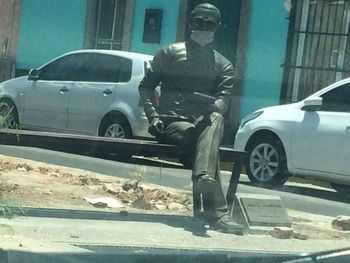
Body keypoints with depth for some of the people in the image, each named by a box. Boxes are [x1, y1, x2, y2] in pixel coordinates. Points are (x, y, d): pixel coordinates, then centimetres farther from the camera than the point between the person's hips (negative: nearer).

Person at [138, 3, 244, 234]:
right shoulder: (170, 53, 16)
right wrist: (153, 114, -3)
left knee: (216, 121, -35)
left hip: (202, 123, 2)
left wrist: (212, 111, -23)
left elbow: (223, 98, 1)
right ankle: (217, 212, -50)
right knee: (194, 136, -35)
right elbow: (146, 86, 15)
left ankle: (204, 177, -61)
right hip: (170, 122, -2)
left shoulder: (223, 66, 19)